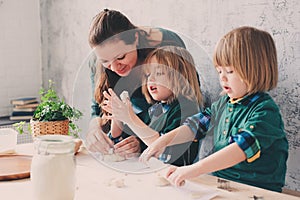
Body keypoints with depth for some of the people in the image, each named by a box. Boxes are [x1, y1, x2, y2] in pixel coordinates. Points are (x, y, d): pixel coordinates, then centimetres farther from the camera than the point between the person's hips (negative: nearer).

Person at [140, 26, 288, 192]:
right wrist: (165, 139, 2)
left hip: (255, 190, -6)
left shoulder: (265, 111, -14)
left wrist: (195, 169, -35)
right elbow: (196, 124, 17)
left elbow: (243, 147, -27)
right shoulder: (224, 102, 12)